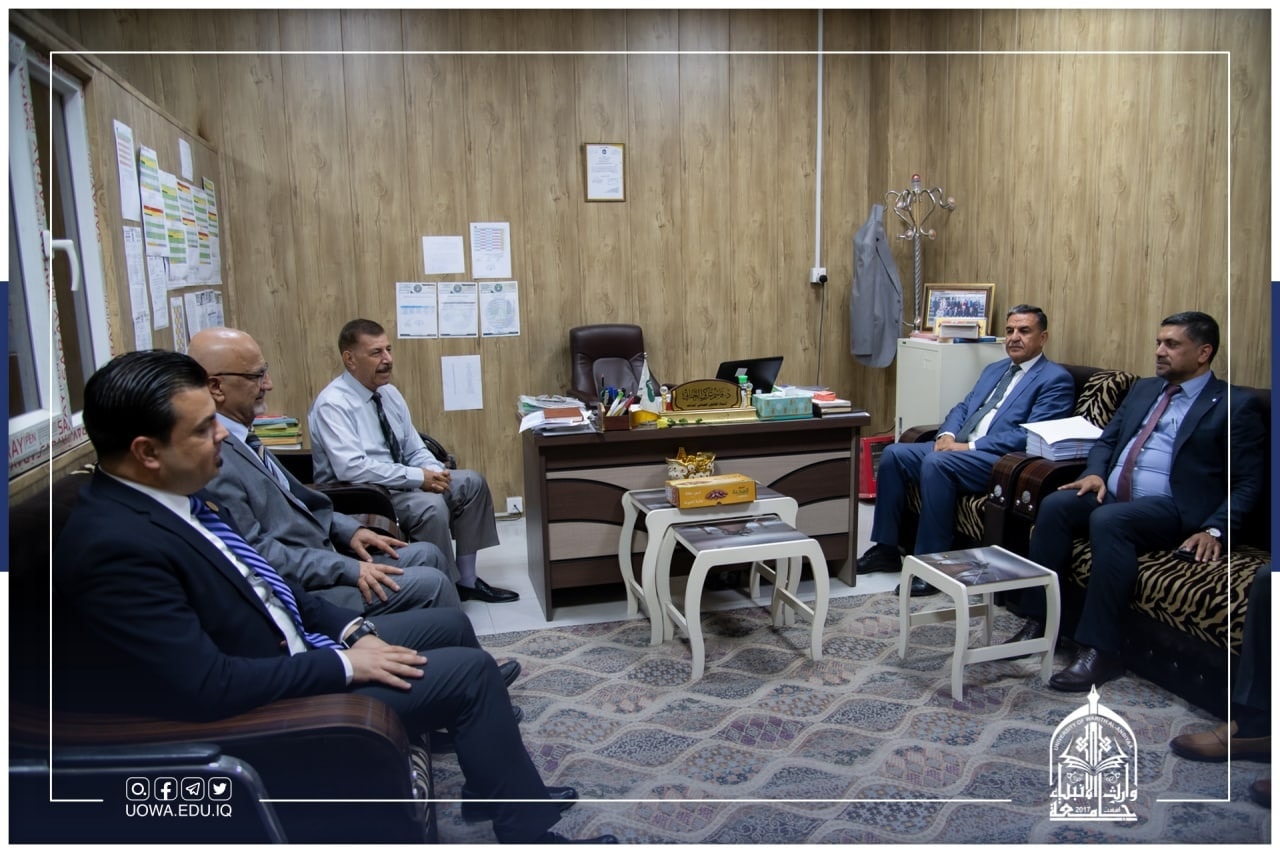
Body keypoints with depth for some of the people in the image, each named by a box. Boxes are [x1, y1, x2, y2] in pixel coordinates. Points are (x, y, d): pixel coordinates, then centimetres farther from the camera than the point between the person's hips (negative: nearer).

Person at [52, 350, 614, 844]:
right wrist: (342, 663, -20)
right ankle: (527, 830, 10)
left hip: (289, 649, 9)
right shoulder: (115, 548, -28)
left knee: (449, 624, 14)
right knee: (469, 670, -9)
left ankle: (494, 784, 30)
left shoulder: (171, 497, 0)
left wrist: (350, 627, 1)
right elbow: (208, 687, -30)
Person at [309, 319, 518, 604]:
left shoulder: (389, 393, 6)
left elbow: (414, 449, 9)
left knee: (471, 483, -3)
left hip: (398, 482, 9)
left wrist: (435, 471, -14)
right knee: (431, 506, -31)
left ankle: (466, 580, 3)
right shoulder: (332, 404, -18)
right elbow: (351, 468, -29)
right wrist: (417, 477, -27)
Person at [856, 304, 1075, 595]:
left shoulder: (1056, 379, -1)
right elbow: (963, 407, 22)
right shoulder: (994, 369, 24)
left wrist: (969, 446, -18)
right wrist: (947, 435, -2)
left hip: (999, 459, -8)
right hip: (957, 448, 8)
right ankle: (887, 548, -1)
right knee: (893, 454, -9)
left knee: (936, 463, -34)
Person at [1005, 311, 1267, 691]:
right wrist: (1095, 473, 2)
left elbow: (1248, 482, 0)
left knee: (1108, 520, -36)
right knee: (1055, 504, -24)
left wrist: (1215, 530, -15)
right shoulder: (1143, 389, 23)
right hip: (1112, 495, 6)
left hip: (1172, 508, -6)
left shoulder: (1235, 405, 4)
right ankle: (1036, 621, -20)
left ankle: (1099, 649, -31)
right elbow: (1107, 439, 24)